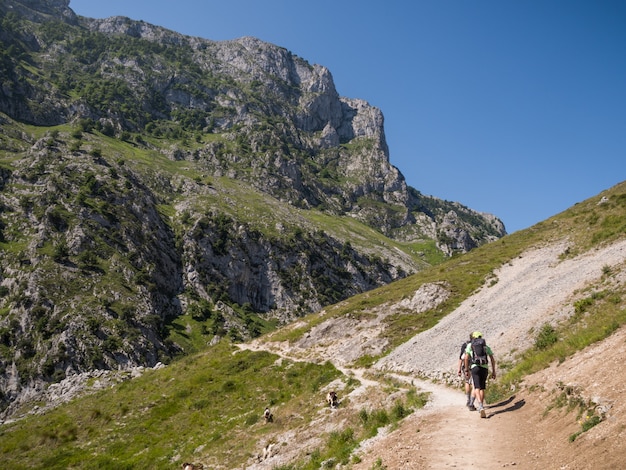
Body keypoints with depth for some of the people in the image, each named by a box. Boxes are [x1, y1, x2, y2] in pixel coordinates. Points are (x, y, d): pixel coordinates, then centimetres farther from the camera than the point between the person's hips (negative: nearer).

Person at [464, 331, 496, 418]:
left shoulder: (470, 345, 12)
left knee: (477, 388, -9)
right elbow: (493, 359, 12)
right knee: (482, 388, 16)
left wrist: (466, 370, 5)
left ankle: (481, 407, -29)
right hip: (485, 368, 3)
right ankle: (481, 408, 20)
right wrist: (493, 371, 15)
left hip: (475, 368, -3)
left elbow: (466, 357, 1)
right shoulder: (486, 347, 20)